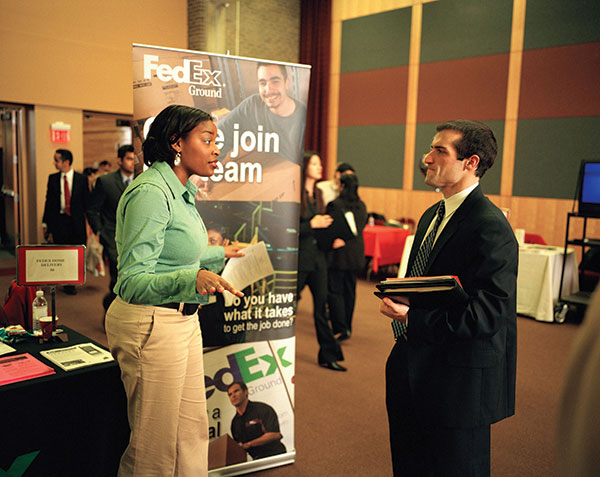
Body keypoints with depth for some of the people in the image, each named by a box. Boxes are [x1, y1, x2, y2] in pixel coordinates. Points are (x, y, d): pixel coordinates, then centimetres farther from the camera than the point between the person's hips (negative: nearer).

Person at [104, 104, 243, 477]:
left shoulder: (183, 191, 9)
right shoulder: (151, 192, -20)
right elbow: (132, 283, -25)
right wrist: (192, 279, -40)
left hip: (183, 320, 9)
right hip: (151, 324, -9)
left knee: (193, 430, 19)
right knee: (155, 446, 7)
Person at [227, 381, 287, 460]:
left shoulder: (262, 409, -4)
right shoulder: (234, 422, 15)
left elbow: (275, 434, -15)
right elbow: (239, 448, 23)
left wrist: (248, 444, -15)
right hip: (257, 460, 6)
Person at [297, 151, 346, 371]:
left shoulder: (317, 194, 13)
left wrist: (325, 223, 5)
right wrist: (312, 224, -18)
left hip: (318, 257, 7)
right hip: (299, 258, -7)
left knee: (321, 307, 9)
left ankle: (328, 355, 17)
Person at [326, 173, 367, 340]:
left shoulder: (335, 205, -13)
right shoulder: (362, 206, 6)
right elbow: (359, 229, 5)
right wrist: (345, 239, 4)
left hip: (338, 254, -6)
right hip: (356, 255, 6)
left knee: (334, 291, 0)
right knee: (349, 291, 15)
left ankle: (341, 329, -7)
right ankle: (347, 327, 24)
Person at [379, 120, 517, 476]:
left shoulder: (490, 226, -20)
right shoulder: (433, 215, 11)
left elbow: (489, 313, -25)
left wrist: (413, 319, -29)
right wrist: (400, 298, 0)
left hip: (458, 383, -9)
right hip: (413, 372, 9)